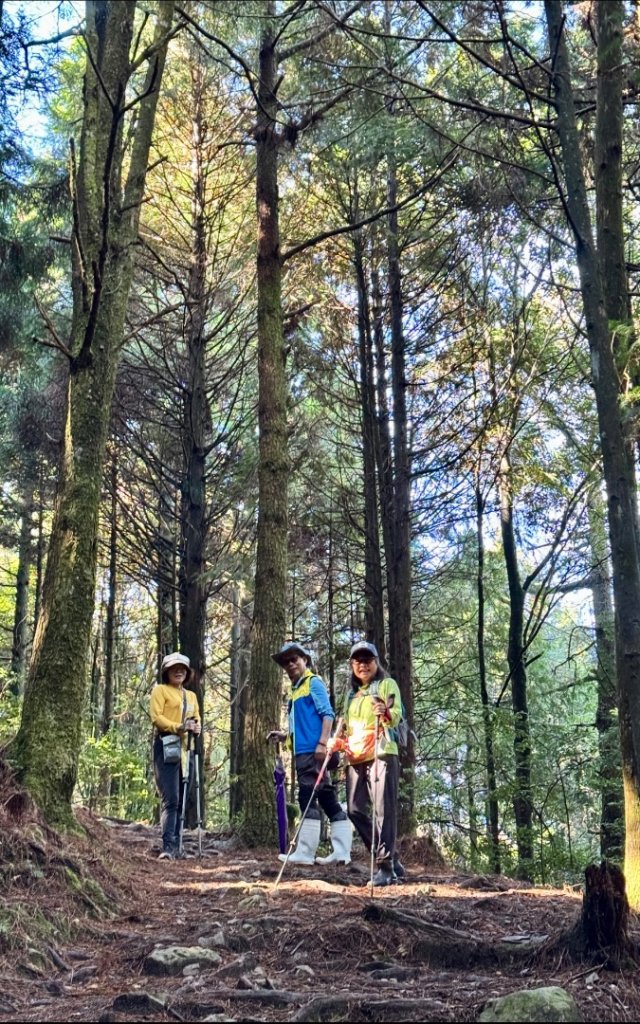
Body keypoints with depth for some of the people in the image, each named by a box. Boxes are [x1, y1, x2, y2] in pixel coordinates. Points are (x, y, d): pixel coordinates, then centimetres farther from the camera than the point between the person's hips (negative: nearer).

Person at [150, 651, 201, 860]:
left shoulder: (191, 696, 24)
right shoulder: (160, 690, 4)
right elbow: (156, 717, -7)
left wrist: (195, 728, -3)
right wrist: (178, 727, -21)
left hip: (185, 748, 7)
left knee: (180, 800, 6)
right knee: (171, 800, -15)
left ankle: (175, 847, 11)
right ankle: (167, 848, -18)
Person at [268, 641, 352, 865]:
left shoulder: (313, 682, -2)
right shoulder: (296, 690, 23)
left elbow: (327, 714, -12)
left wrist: (322, 743, -21)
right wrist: (285, 736, 15)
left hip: (313, 750, -9)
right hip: (303, 751, 9)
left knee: (308, 798, -9)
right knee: (327, 799, 6)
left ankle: (305, 853, -8)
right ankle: (341, 851, 7)